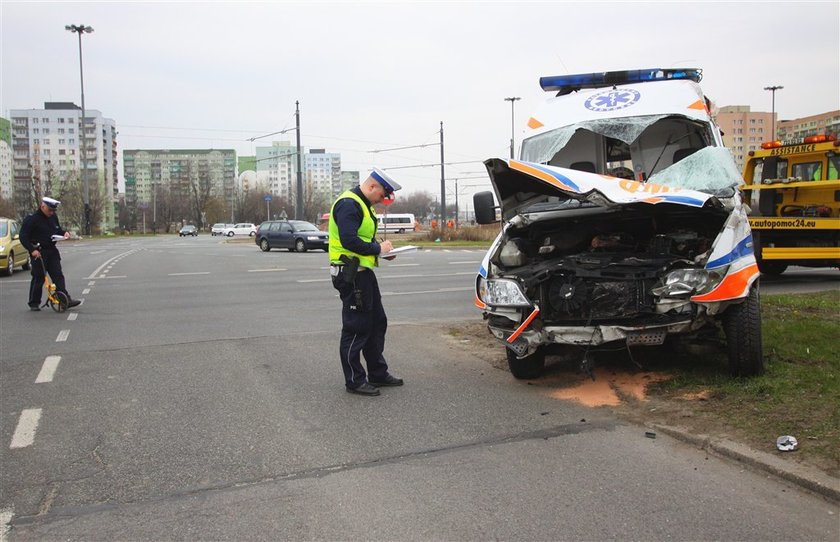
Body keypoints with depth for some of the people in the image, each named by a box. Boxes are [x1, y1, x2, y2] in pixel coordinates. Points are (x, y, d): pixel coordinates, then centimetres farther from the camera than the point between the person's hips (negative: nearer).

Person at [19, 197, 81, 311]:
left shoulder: (53, 217, 9)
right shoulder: (31, 219, -11)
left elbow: (58, 229, 25)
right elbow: (23, 237, -12)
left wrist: (64, 233, 2)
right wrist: (32, 250, -21)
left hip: (52, 251, 6)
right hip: (38, 253, -6)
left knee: (58, 275, 0)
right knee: (38, 278, 0)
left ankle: (66, 300, -3)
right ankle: (34, 303, 12)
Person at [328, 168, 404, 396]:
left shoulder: (363, 205, 17)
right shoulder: (348, 204, -17)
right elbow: (349, 241, -27)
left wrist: (382, 250, 7)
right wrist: (378, 248, -16)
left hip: (364, 272, 11)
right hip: (351, 274, -11)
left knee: (377, 323, 16)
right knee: (356, 329, -3)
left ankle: (378, 373, 27)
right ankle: (354, 381, 7)